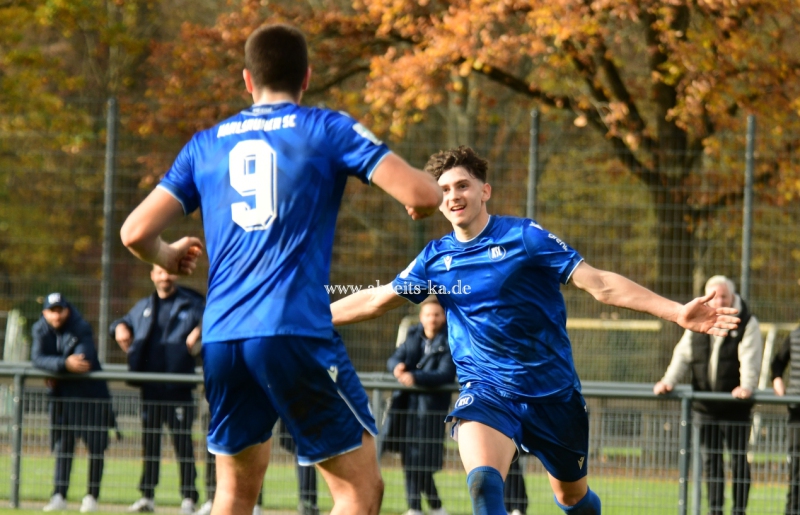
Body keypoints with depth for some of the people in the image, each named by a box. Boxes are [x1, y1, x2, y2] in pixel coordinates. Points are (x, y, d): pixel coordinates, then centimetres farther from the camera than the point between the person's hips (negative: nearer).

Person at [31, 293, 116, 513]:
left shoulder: (82, 329, -15)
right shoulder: (40, 330, -3)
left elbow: (83, 360, -27)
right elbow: (38, 358, -17)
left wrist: (55, 374, -19)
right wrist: (64, 364, -33)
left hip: (90, 391, -4)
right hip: (61, 395, 4)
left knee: (96, 445, -4)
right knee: (62, 444, 3)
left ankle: (92, 496, 4)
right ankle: (59, 496, 2)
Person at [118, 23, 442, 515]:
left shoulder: (207, 144, 16)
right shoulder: (328, 129, 4)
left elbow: (136, 232, 12)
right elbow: (423, 194, -5)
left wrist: (167, 257, 35)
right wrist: (421, 200, 20)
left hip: (221, 337, 5)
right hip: (297, 332, -5)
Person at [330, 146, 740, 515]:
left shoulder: (525, 237, -8)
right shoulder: (435, 259, 3)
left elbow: (600, 284, -12)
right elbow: (374, 301, 15)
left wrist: (677, 313, -20)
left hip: (552, 391, -1)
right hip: (486, 391, 1)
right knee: (483, 481, -28)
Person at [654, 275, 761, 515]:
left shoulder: (747, 324, -3)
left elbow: (750, 359, -14)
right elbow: (683, 355, 9)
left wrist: (747, 386, -30)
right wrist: (669, 380, -7)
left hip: (735, 406, -4)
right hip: (704, 406, 4)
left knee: (739, 461, 0)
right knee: (710, 461, 7)